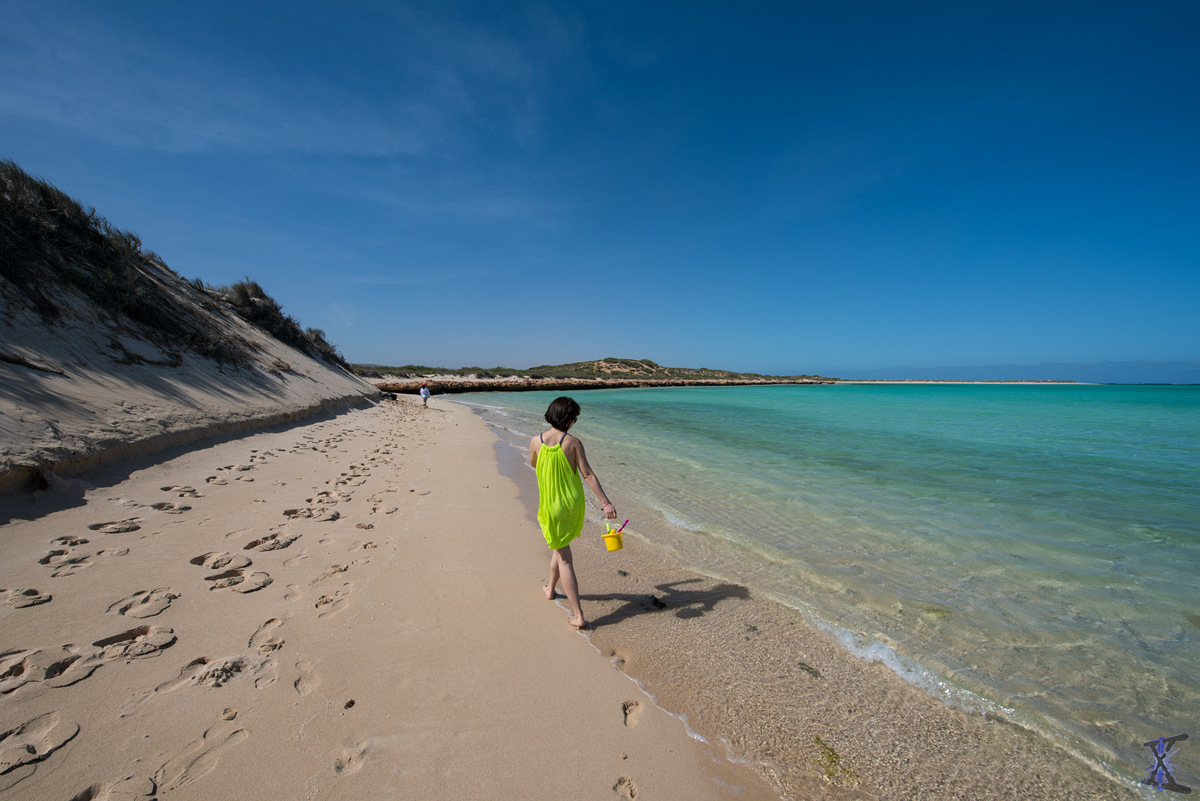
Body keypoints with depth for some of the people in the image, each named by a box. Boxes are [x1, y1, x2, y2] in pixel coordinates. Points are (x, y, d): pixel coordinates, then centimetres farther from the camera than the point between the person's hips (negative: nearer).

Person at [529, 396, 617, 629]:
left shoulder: (536, 442, -9)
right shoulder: (573, 442, -14)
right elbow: (588, 475, -16)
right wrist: (606, 503, -13)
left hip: (551, 506, -1)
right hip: (572, 503, 1)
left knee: (564, 557, 7)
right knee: (561, 546, 27)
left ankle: (578, 615, 8)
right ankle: (551, 589, 48)